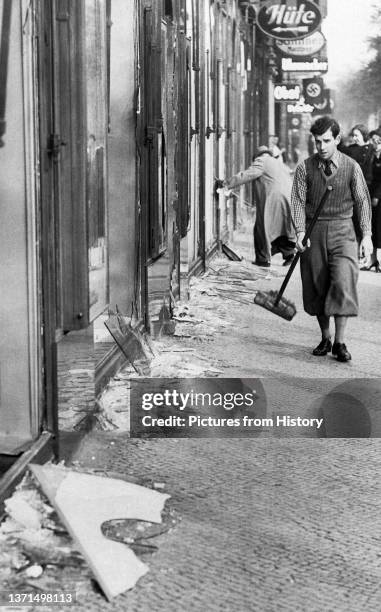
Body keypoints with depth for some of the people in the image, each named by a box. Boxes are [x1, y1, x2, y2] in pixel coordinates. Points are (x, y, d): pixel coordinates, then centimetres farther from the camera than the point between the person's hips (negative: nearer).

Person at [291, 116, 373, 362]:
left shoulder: (351, 167, -1)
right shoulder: (305, 168, 0)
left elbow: (363, 201, 4)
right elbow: (298, 201, -1)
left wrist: (367, 235, -2)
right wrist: (300, 231, -14)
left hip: (342, 230, -1)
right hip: (314, 232, 2)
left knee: (343, 281, -15)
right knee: (317, 286, 5)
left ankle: (340, 342, -8)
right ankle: (325, 338, 20)